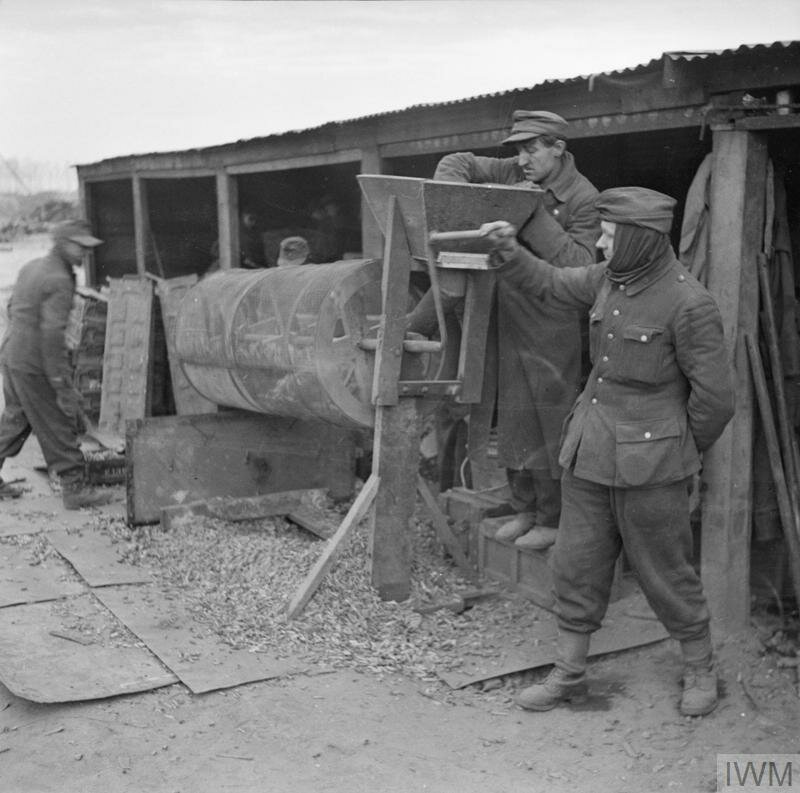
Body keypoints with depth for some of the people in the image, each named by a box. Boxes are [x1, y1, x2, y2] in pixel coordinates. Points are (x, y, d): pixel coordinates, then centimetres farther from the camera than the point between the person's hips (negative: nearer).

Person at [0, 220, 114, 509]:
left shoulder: (31, 267, 10)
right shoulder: (59, 281, -19)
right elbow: (52, 335, -24)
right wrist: (63, 385, -23)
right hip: (34, 365, -9)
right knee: (59, 425, 0)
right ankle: (75, 488, 7)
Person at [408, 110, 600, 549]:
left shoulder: (583, 198, -13)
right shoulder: (515, 173, 2)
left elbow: (579, 266, -22)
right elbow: (456, 163, 7)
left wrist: (535, 216, -24)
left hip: (553, 327, -6)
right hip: (510, 316, 6)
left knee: (550, 425, 1)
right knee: (512, 418, 13)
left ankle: (551, 519, 14)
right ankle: (523, 509, 27)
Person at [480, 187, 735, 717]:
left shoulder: (689, 303, -19)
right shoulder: (610, 279, 2)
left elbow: (715, 395, -13)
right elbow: (549, 284, 19)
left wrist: (685, 453, 1)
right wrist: (508, 250, 3)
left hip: (649, 464, -7)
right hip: (590, 452, 7)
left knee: (666, 573, 9)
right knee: (577, 565, 12)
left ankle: (701, 672, 32)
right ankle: (569, 674, 27)